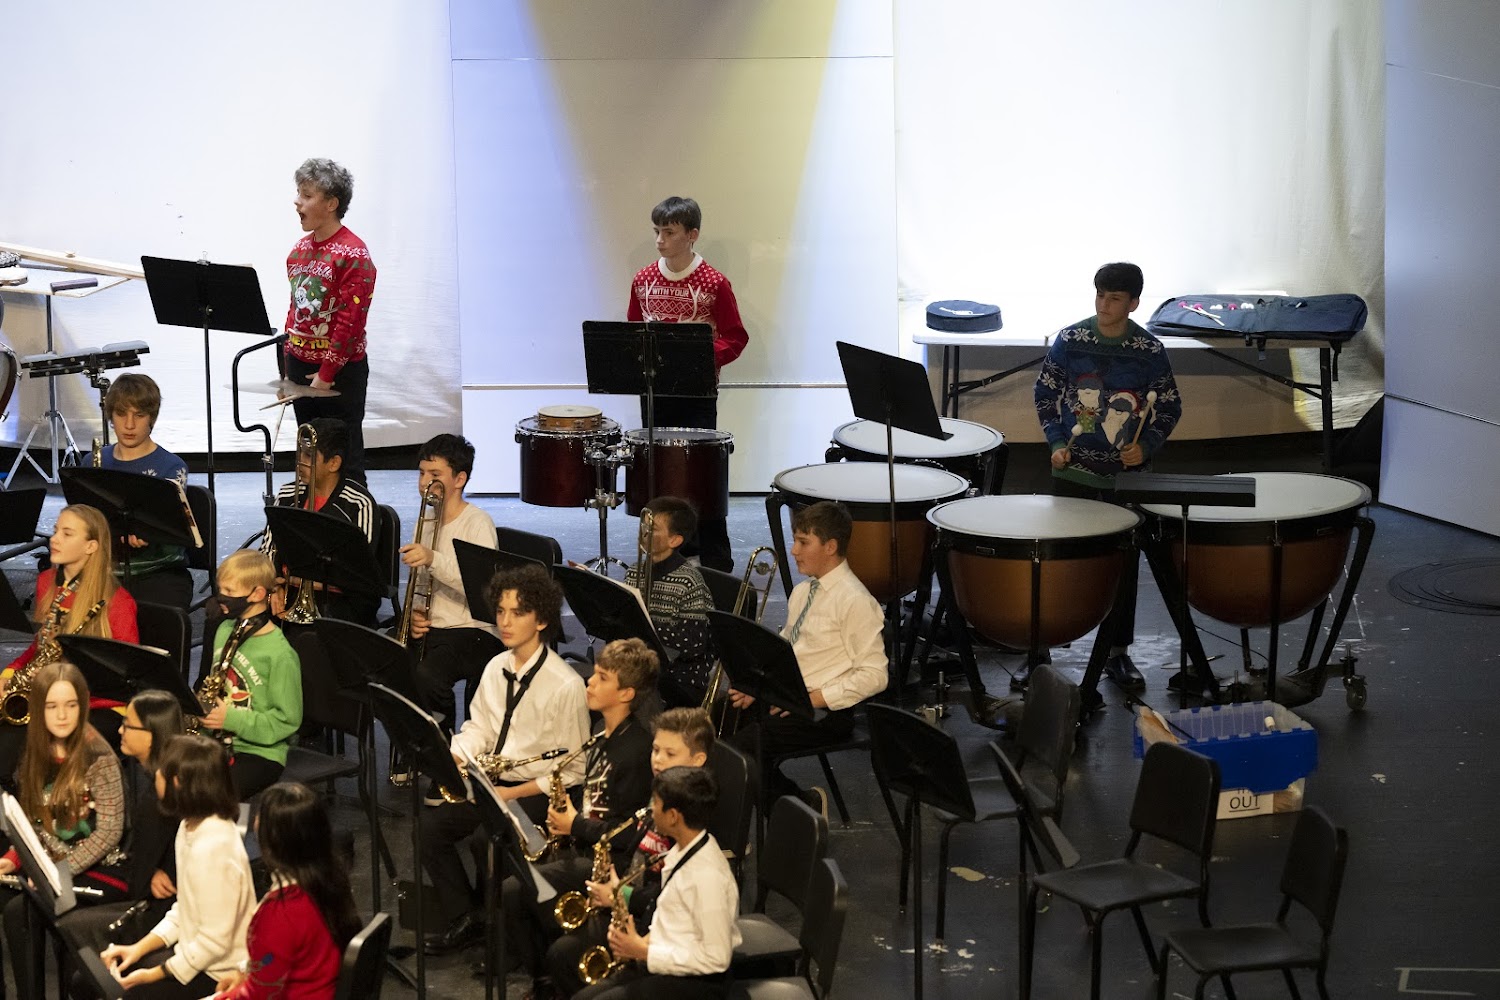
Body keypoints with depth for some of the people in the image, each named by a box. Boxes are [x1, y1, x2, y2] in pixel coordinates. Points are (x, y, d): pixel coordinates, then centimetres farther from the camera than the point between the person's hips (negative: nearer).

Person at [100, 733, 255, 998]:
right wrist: (139, 948, 4)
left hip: (217, 976, -9)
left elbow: (215, 941, -24)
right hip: (192, 951, 9)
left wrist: (154, 974, -16)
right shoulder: (191, 828, 4)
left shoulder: (213, 847, -27)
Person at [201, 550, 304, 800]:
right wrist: (202, 705, 2)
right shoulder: (225, 630, 9)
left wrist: (232, 720, -19)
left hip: (259, 753, -7)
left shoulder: (280, 653, -14)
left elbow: (287, 720, -13)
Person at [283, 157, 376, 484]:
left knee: (345, 457, 0)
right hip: (300, 364, 7)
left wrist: (326, 373, -17)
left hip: (340, 370, -7)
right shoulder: (301, 248, 10)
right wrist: (288, 363, 11)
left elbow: (351, 319, -17)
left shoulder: (353, 253, -14)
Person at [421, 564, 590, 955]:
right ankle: (464, 920, 0)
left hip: (538, 793, -7)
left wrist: (514, 793, -19)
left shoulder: (566, 685, -17)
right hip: (491, 783, 7)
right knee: (431, 828, -11)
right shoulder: (496, 669, 6)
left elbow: (572, 770, -14)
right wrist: (455, 755, -9)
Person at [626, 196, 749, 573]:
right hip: (653, 389, 4)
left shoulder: (714, 283, -8)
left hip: (698, 391, -4)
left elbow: (735, 338, -4)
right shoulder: (643, 280, 6)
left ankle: (717, 564, 3)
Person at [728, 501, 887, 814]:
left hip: (825, 712, -9)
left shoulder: (854, 601, -14)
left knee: (739, 748, -24)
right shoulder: (802, 592, 15)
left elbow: (874, 676, -17)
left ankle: (804, 806, -2)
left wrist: (813, 698, -20)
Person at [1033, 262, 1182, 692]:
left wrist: (1146, 446, -10)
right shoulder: (1070, 340, -5)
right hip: (1073, 471, 0)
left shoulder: (1149, 350, -5)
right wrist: (1056, 442, -5)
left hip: (1126, 475, 0)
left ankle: (1118, 653, 20)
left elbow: (1170, 407, 5)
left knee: (1123, 564, 8)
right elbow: (1045, 393, 5)